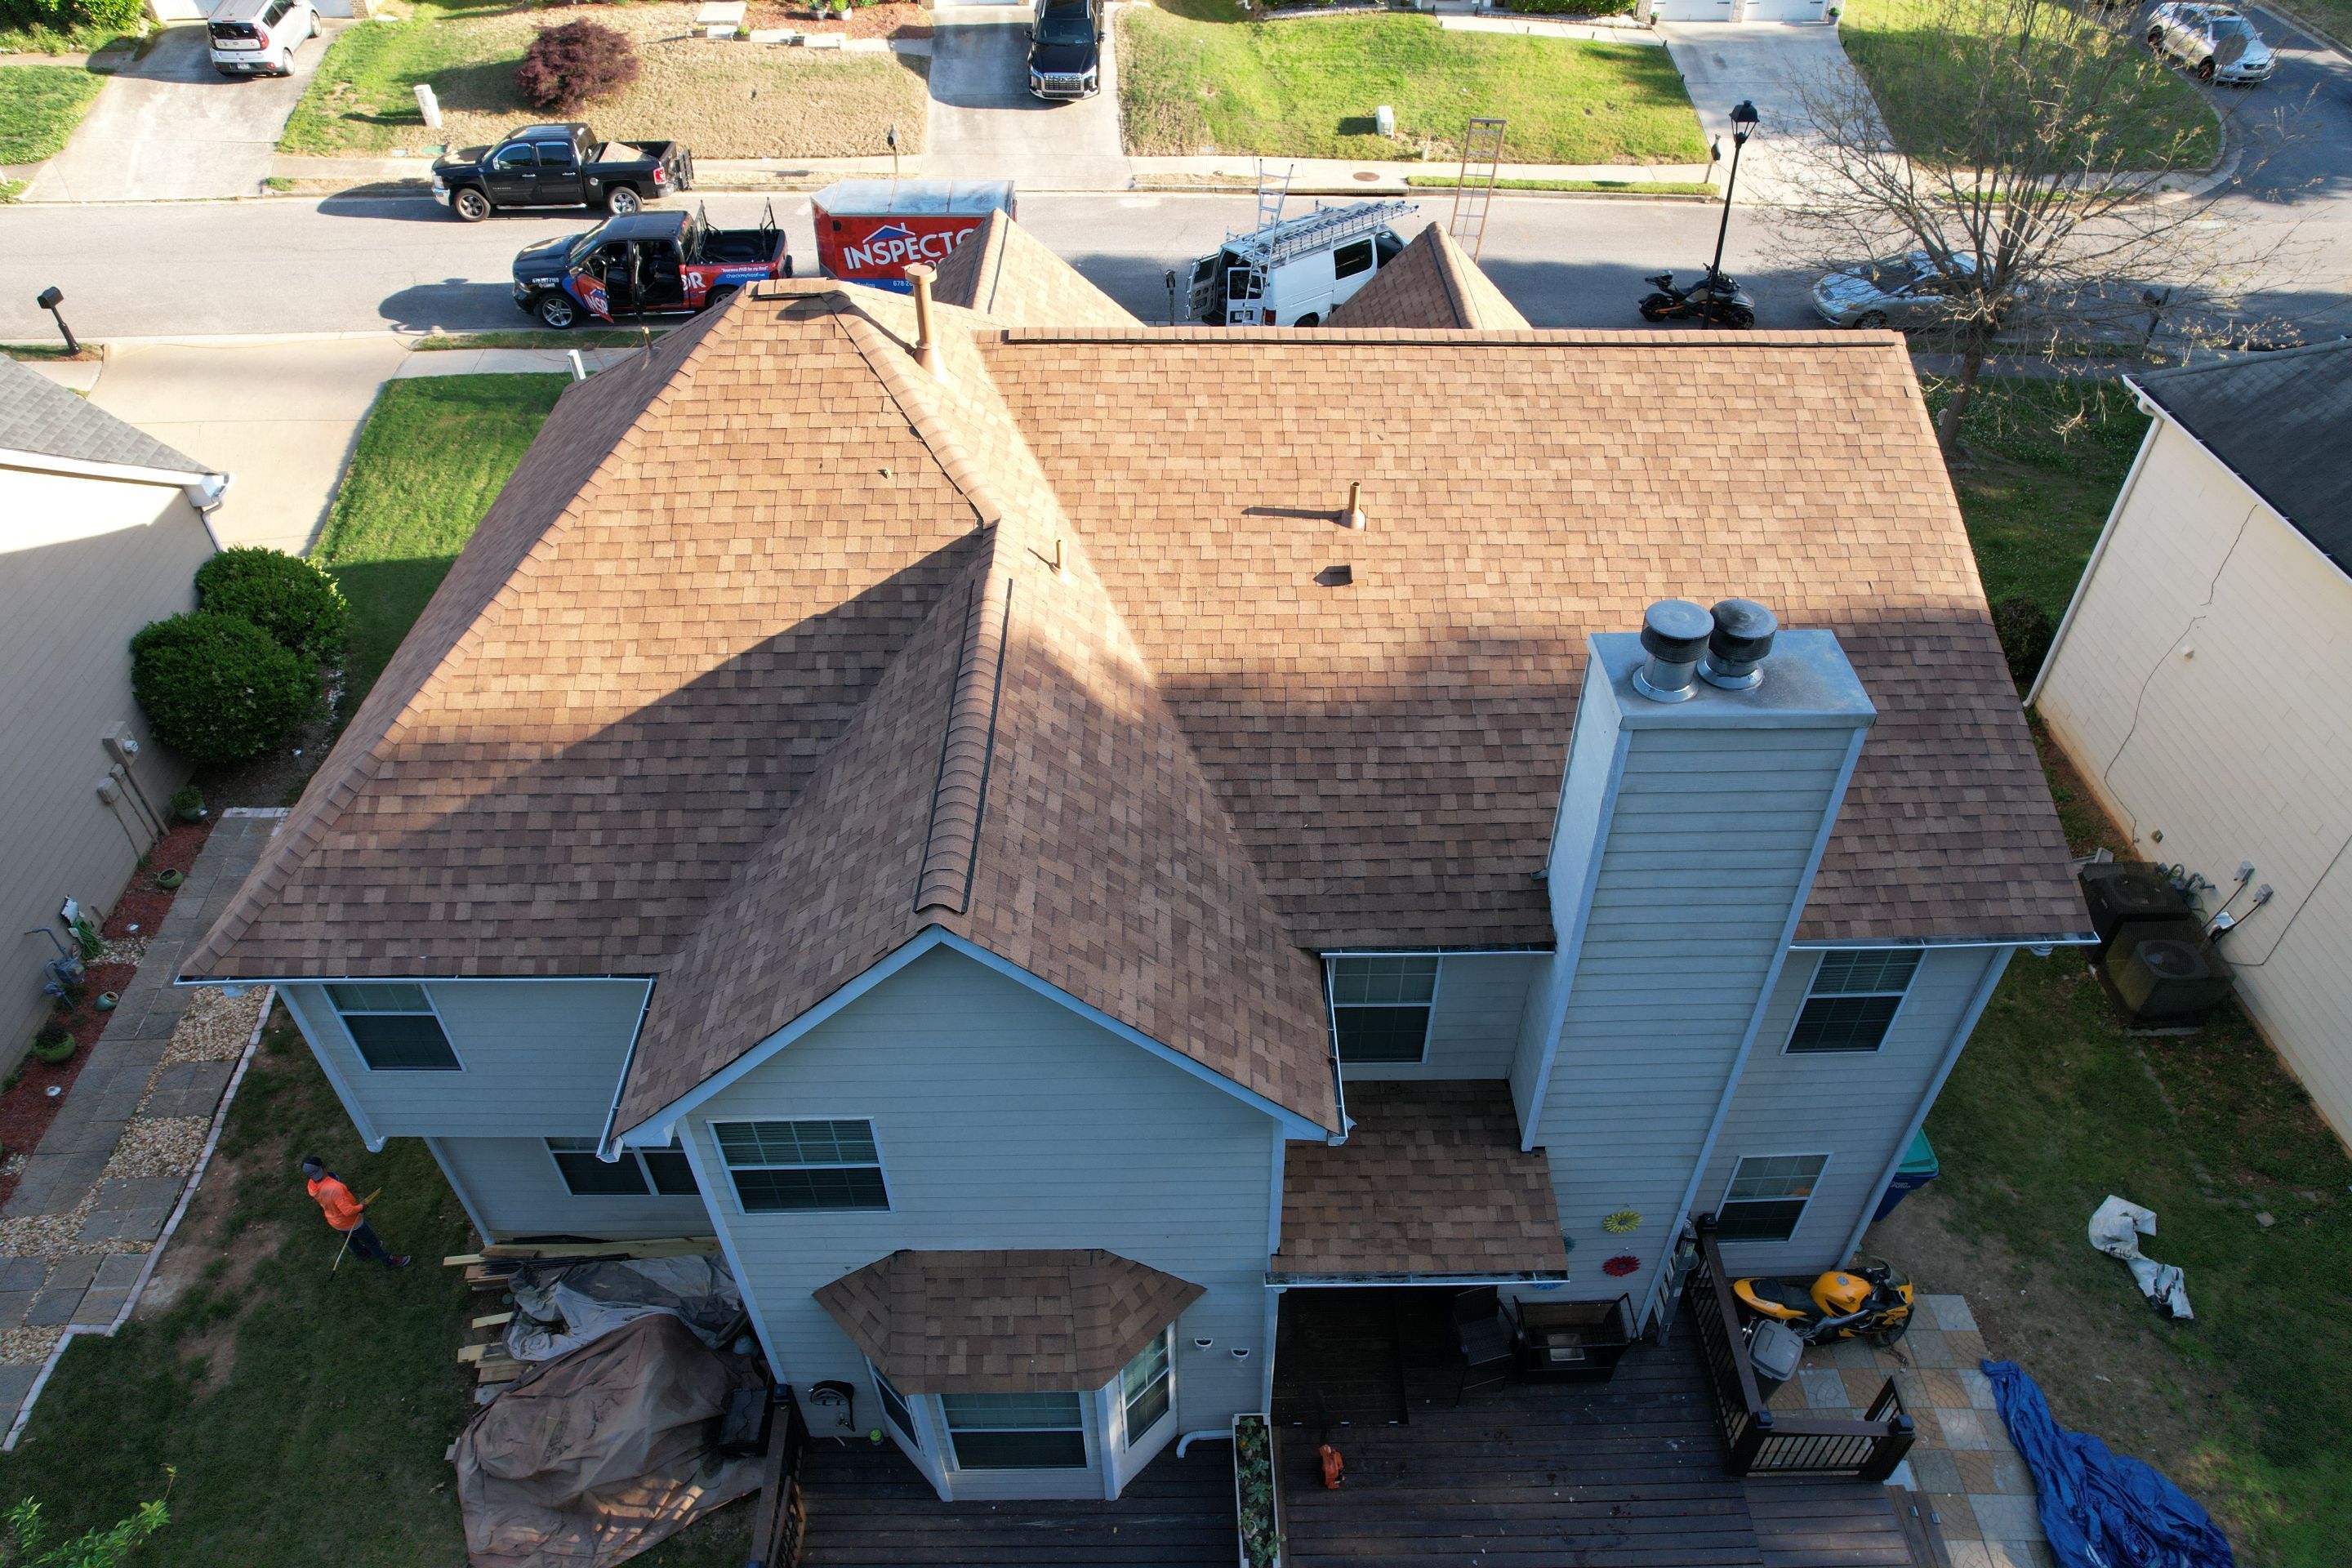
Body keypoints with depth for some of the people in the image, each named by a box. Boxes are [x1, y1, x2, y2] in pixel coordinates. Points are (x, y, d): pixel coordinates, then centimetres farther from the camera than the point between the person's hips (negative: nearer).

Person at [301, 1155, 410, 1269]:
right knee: (371, 1240, 18)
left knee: (350, 1238, 35)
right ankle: (388, 1260, 39)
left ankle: (362, 1251, 63)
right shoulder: (335, 1188, -44)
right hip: (351, 1222, -7)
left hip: (334, 1220, 7)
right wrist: (361, 1207, -20)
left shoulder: (312, 1185, -19)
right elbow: (348, 1211, -38)